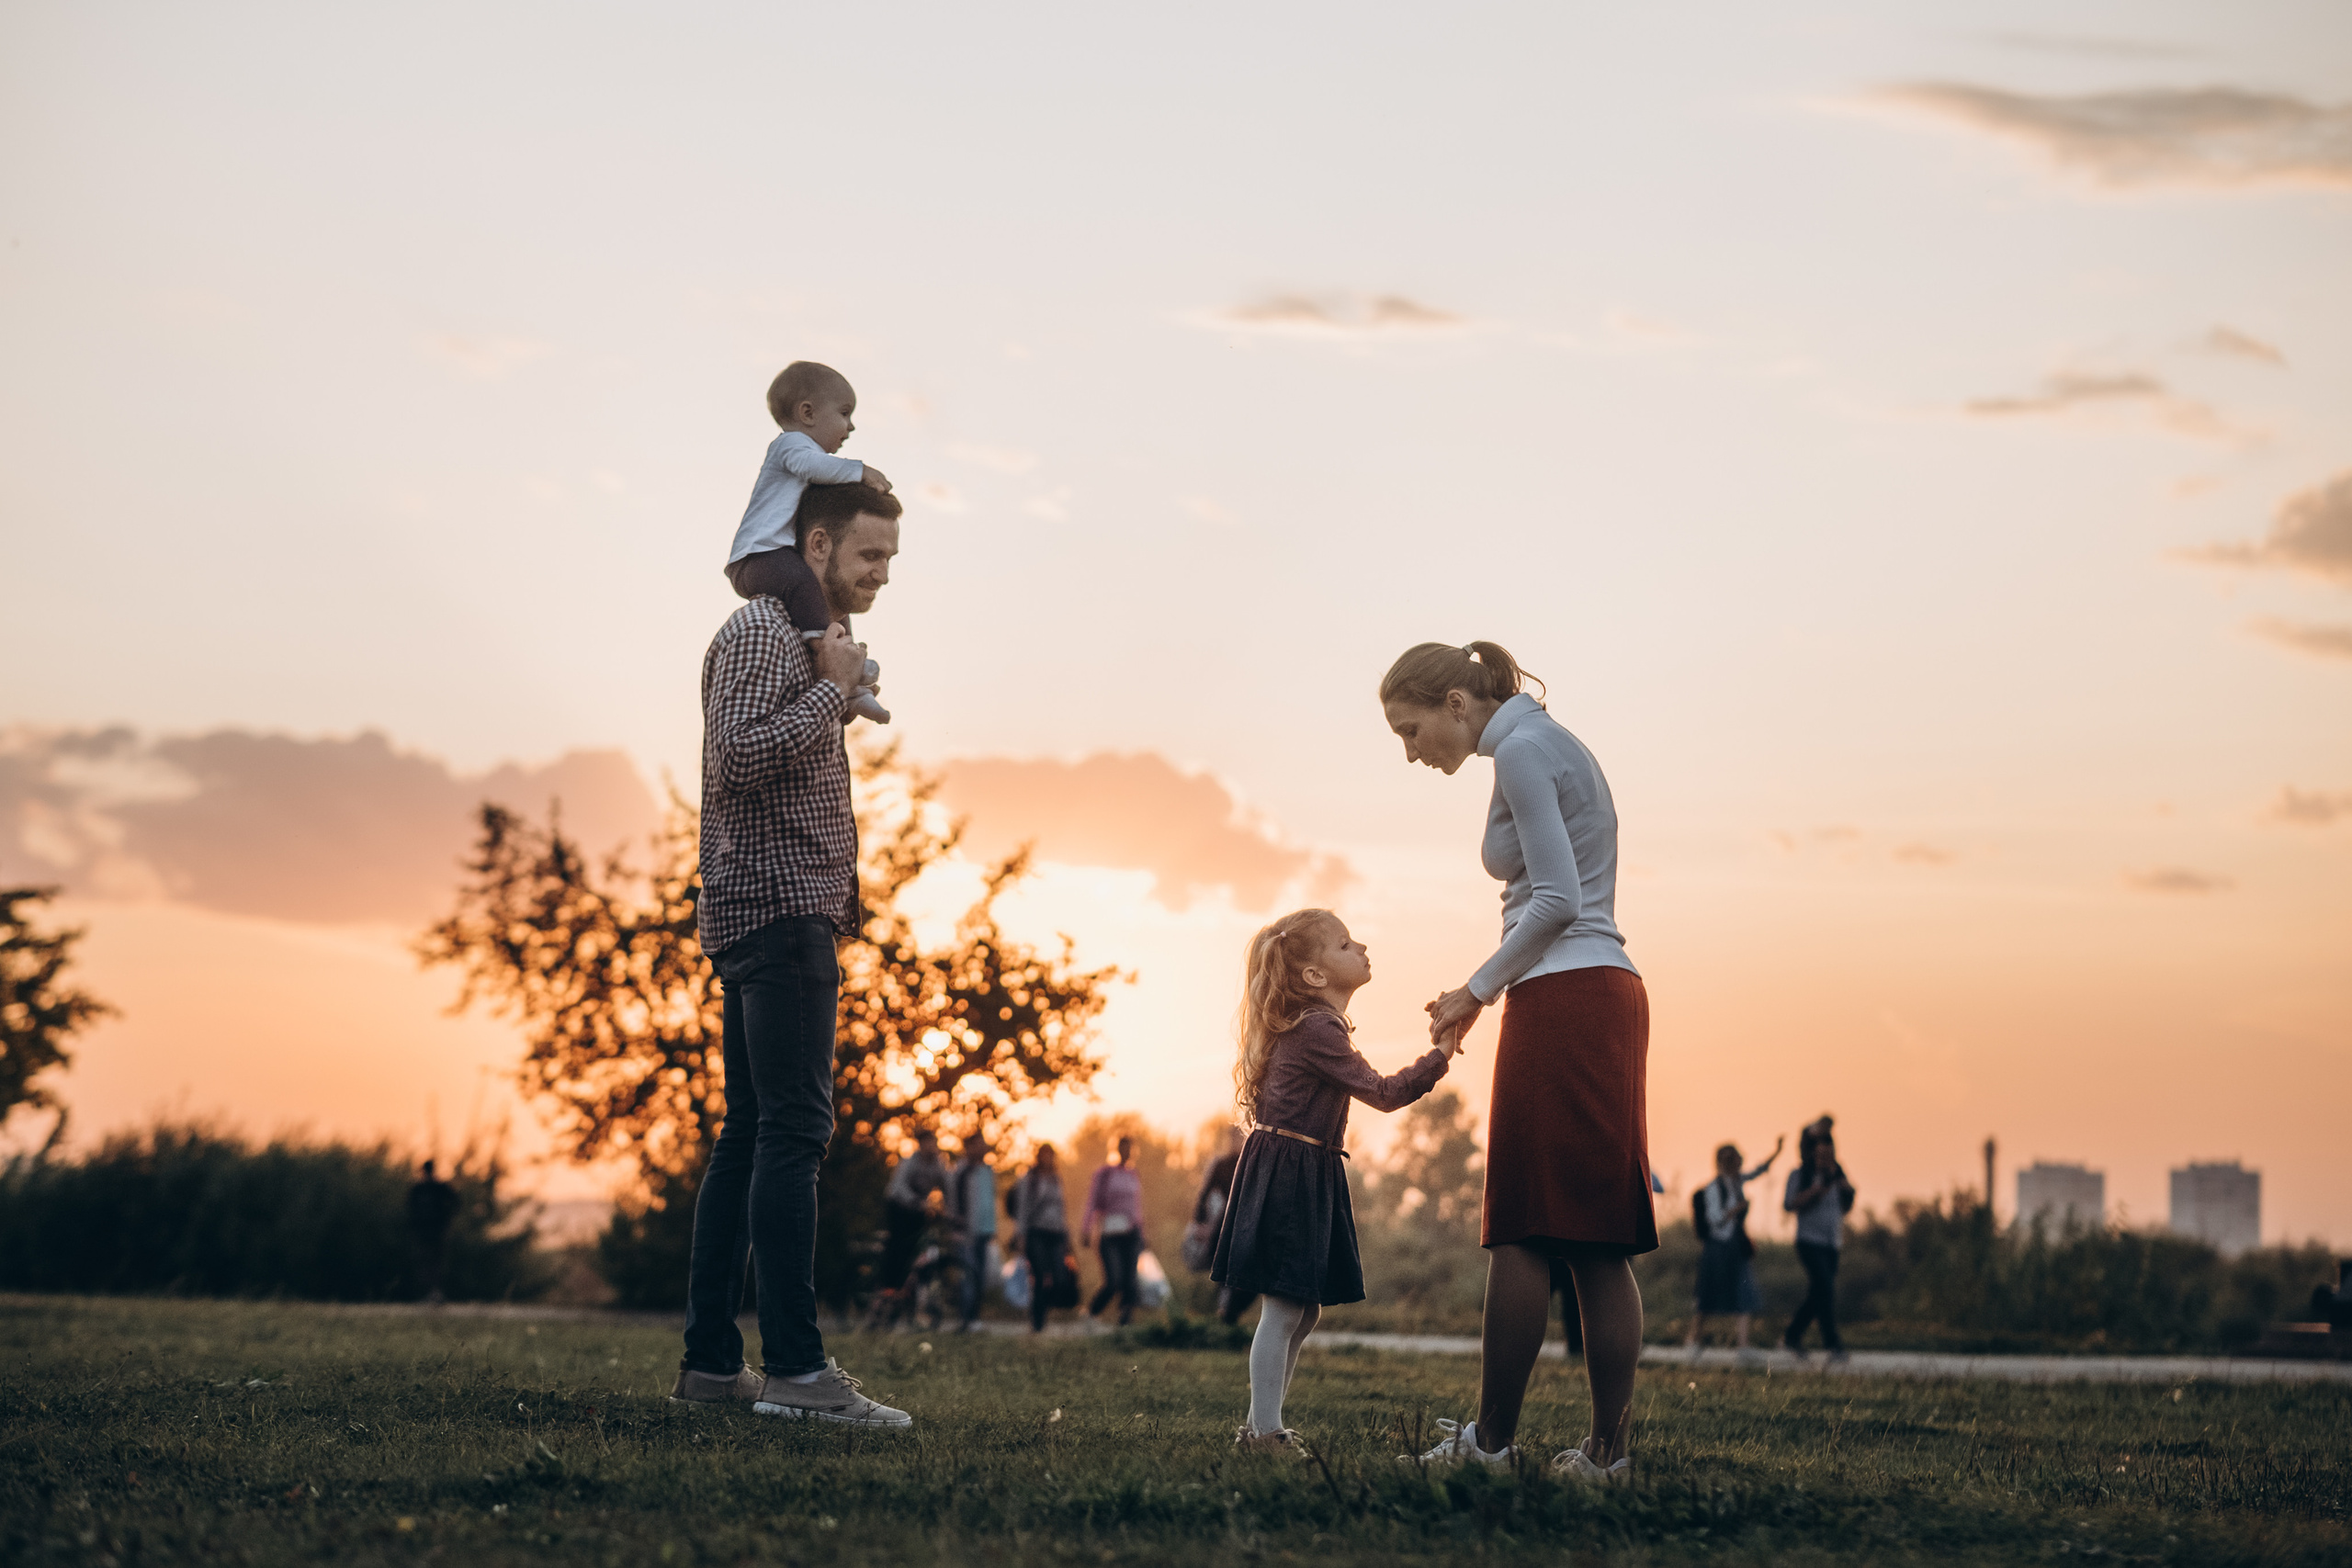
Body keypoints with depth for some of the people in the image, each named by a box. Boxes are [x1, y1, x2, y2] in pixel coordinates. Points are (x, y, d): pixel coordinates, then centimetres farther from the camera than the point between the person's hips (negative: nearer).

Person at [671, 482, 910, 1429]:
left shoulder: (810, 640, 22)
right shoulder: (761, 631, -9)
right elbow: (741, 755, -23)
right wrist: (833, 691, -15)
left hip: (792, 916, 11)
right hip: (778, 912, -11)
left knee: (750, 1135, 9)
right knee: (793, 1130, -16)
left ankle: (710, 1360, 11)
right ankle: (796, 1368, -21)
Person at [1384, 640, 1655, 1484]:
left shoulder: (1522, 750, -9)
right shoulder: (1550, 744, 21)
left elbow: (1556, 900, -16)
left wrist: (1478, 989, -7)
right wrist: (1485, 989, 18)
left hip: (1563, 1003, -10)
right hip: (1608, 1001, 10)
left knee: (1523, 1231, -5)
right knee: (1596, 1240, 5)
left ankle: (1492, 1438, -1)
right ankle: (1607, 1448, 2)